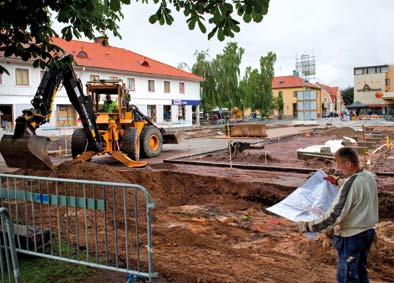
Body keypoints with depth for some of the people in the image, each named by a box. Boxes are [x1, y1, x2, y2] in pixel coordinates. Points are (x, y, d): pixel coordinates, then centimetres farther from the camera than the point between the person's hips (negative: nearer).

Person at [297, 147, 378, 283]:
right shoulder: (369, 176, -2)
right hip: (368, 231, 8)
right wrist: (337, 182, 22)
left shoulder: (351, 184, -27)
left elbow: (334, 216, -28)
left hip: (351, 237, -8)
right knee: (360, 272, 23)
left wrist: (306, 226, -23)